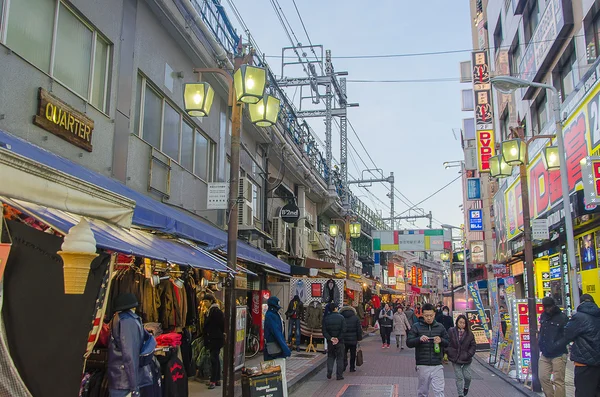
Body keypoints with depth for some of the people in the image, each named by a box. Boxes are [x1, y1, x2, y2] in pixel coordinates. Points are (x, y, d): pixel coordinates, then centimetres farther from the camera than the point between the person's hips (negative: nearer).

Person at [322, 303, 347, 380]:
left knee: (330, 357, 16)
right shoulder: (341, 317, -6)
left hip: (330, 342, 2)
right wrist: (338, 338, -12)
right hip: (340, 342, -2)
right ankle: (339, 375, 8)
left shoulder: (325, 318, 0)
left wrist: (330, 338, -11)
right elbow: (343, 330, -14)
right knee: (339, 358, 7)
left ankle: (329, 373, 6)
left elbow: (324, 331, -7)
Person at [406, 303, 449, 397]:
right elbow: (408, 343, -2)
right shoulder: (416, 327, 0)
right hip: (422, 365, -1)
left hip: (437, 365, 1)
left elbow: (447, 343, 11)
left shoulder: (440, 327, 6)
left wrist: (441, 340, -12)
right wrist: (419, 339, -21)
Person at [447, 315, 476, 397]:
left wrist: (469, 354, -7)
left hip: (466, 359, 1)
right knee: (459, 377, 3)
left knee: (467, 376, 6)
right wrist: (449, 353, -11)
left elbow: (473, 345, 4)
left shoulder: (469, 333, -2)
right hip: (455, 359, -1)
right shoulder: (451, 331, -7)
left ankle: (466, 387, 39)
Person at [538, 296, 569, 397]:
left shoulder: (562, 317, -10)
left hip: (558, 355, -7)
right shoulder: (543, 316, 11)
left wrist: (556, 346, -20)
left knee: (558, 381, -3)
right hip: (545, 354, 7)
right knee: (543, 377, 7)